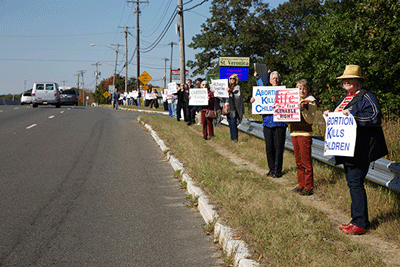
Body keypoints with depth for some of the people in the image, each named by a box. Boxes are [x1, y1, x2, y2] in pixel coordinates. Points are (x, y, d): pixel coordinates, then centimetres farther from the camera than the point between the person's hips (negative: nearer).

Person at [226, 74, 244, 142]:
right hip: (229, 107, 7)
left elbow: (237, 96, -18)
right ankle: (232, 137, 14)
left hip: (234, 108, -7)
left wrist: (230, 92, -26)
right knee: (230, 123, 7)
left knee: (233, 123, -11)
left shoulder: (237, 87, -4)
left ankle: (235, 138, -5)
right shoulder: (230, 87, 17)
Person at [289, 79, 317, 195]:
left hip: (305, 134, -6)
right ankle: (301, 184, 20)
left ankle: (308, 187, 2)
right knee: (298, 162, 12)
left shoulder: (311, 102, -4)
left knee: (306, 161, -4)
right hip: (294, 133, 6)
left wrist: (303, 109, -26)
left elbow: (310, 120, -14)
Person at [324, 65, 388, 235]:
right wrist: (331, 115, 9)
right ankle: (356, 219, 21)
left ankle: (361, 224, -3)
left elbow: (375, 117, -20)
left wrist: (352, 116, -24)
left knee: (355, 183, -10)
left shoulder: (366, 97, -8)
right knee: (352, 183, 12)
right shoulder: (345, 98, 19)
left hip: (360, 149, -9)